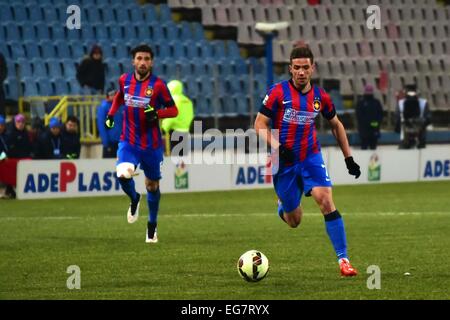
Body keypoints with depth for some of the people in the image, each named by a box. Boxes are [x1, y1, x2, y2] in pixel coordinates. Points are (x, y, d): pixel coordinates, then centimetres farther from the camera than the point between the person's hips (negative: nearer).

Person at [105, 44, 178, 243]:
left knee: (152, 185, 10)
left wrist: (157, 113, -23)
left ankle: (152, 226, 32)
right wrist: (111, 114, 10)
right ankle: (134, 200, 10)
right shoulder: (124, 80, 0)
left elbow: (173, 110, -4)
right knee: (123, 174, -25)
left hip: (151, 145, -1)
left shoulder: (158, 85, -10)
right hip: (129, 142, 1)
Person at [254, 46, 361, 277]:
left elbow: (336, 125, 16)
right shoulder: (278, 92, -9)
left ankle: (343, 259, -17)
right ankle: (282, 205, 46)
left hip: (311, 158, 1)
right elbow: (260, 124, -7)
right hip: (284, 162, -1)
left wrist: (349, 158, 14)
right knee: (294, 221, 6)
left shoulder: (320, 97, 1)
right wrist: (277, 148, -22)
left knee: (326, 201, -21)